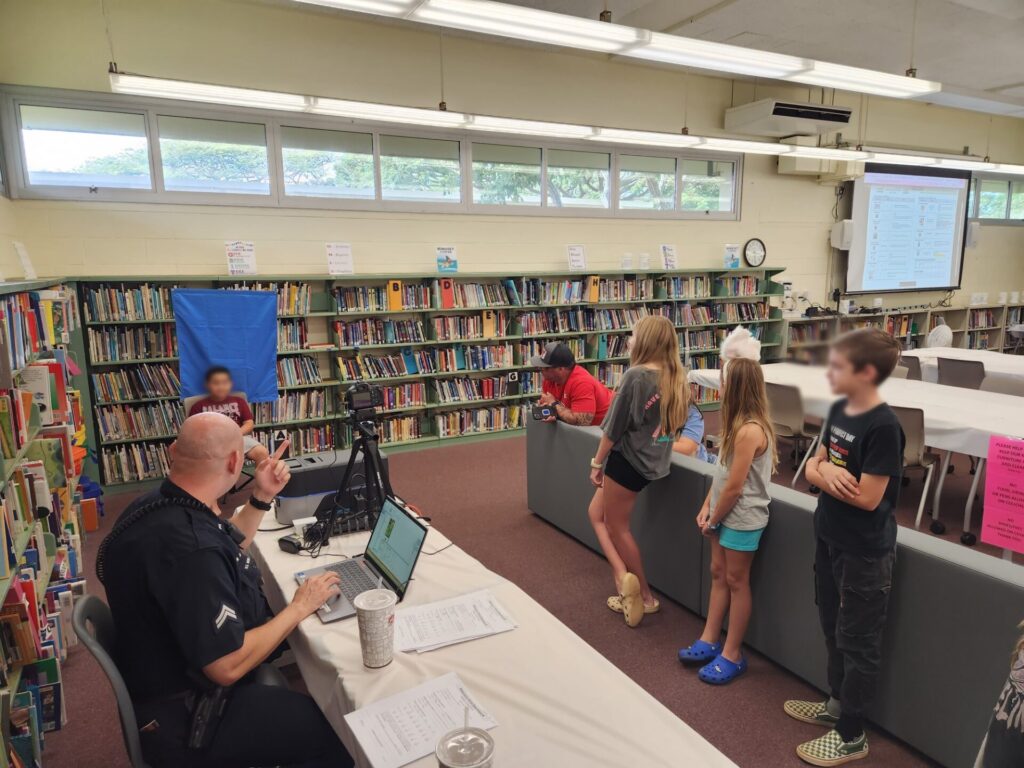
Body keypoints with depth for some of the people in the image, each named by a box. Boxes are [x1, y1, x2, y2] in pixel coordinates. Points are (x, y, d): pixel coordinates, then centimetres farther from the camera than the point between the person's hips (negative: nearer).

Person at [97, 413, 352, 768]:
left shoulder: (159, 506, -3)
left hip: (186, 680, 10)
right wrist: (300, 607, -19)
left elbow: (228, 550, 16)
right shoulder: (188, 550, -36)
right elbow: (227, 667, -31)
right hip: (188, 718, -10)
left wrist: (261, 498, 5)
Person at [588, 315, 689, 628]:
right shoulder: (677, 377, 3)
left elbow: (614, 428, -15)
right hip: (653, 461, 8)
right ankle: (624, 576, 15)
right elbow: (676, 425, 13)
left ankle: (645, 596, 19)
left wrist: (597, 462, -4)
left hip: (628, 461, -8)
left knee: (617, 528, 10)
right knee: (597, 513, 19)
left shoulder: (636, 375, -20)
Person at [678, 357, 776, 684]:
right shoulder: (740, 424, 5)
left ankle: (732, 655, 18)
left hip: (742, 519, -9)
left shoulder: (749, 431, -26)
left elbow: (734, 488, -22)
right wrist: (707, 507, 3)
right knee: (718, 574, 15)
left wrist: (714, 520, -9)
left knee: (736, 581, 3)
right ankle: (710, 641, 28)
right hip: (726, 514, 9)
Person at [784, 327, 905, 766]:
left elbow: (867, 497, -24)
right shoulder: (839, 411, 2)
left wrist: (826, 474, -12)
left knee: (858, 642, 7)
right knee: (834, 630, 22)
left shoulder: (883, 426, -23)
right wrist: (824, 472, -16)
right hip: (830, 538, 8)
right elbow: (813, 467, 6)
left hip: (865, 551, -8)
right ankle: (838, 703, 42)